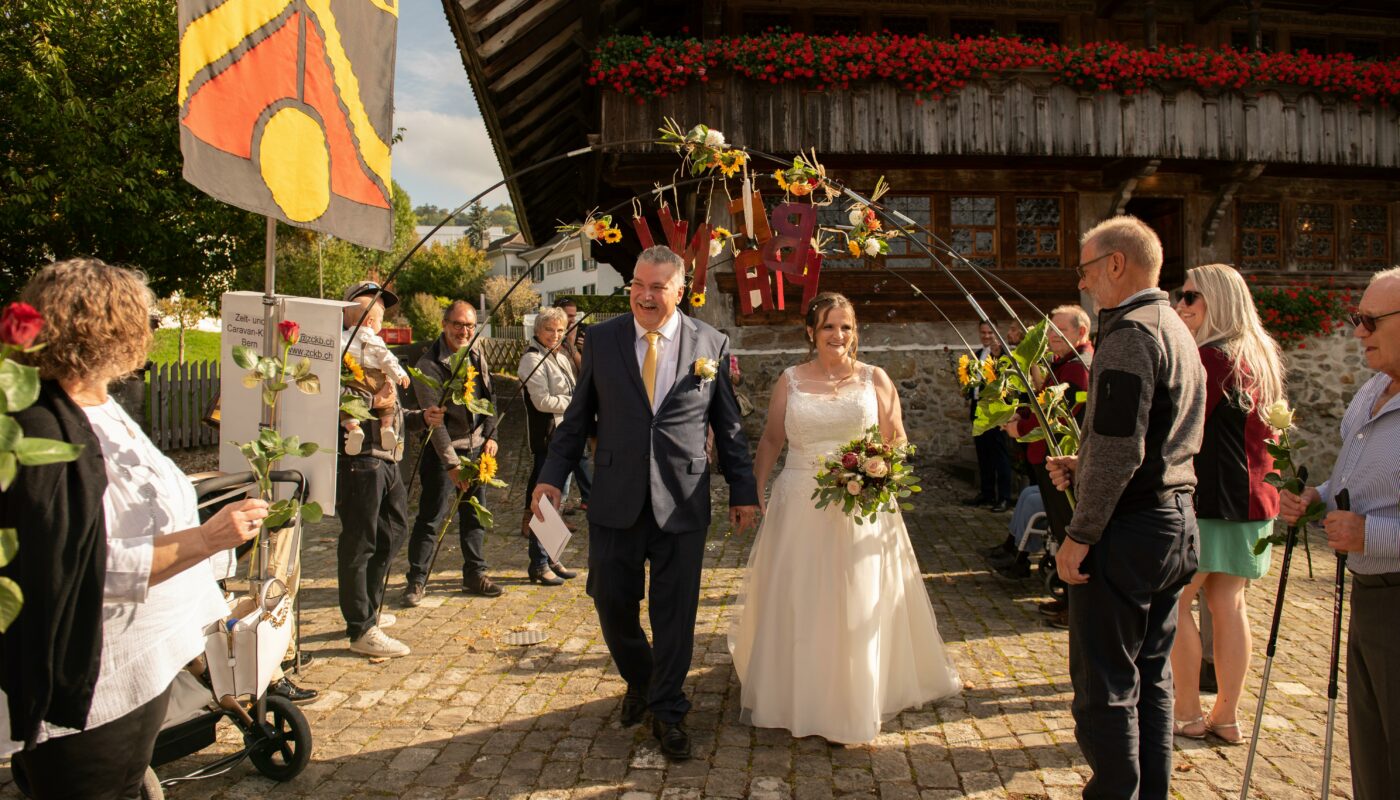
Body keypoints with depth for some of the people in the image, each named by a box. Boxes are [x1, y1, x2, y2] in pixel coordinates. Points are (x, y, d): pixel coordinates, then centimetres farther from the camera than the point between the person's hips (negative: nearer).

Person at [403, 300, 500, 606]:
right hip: (443, 451, -6)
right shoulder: (429, 365, -15)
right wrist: (452, 463, -22)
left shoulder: (477, 356, 5)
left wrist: (490, 436, 6)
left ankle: (474, 574, 24)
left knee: (474, 514, 12)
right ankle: (416, 580, 11)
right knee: (431, 516, -2)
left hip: (476, 448, 6)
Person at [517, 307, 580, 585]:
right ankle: (538, 565, 3)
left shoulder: (560, 358, 17)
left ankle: (550, 558, 21)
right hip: (547, 438, -9)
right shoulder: (533, 358, -10)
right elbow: (542, 401, -18)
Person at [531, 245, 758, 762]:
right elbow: (578, 417, 6)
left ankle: (667, 712, 25)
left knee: (675, 612, 6)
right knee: (612, 603, 9)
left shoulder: (711, 344, 2)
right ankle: (639, 682, 38)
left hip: (682, 502, -1)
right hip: (616, 500, 1)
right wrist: (552, 476, -2)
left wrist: (743, 491, 5)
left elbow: (729, 426, 6)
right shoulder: (600, 339, 3)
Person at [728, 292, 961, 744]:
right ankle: (791, 693, 27)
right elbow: (771, 440, 10)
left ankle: (852, 704, 23)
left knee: (857, 610, 6)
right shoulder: (790, 381, 5)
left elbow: (898, 442, 5)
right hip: (800, 508, 1)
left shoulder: (875, 380, 2)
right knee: (795, 604, 8)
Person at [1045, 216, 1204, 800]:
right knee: (1150, 678, 18)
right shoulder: (1177, 330, 16)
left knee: (1104, 686, -1)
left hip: (1127, 530, -10)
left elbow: (1119, 449, -23)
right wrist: (1082, 467, 11)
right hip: (1175, 521, 10)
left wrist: (1079, 534, -17)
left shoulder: (1131, 331, -16)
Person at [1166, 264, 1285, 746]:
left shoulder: (1211, 357, -15)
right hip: (1250, 500, 9)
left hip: (1210, 501, -9)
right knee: (1228, 604, 11)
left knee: (1174, 602, 0)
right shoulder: (1259, 357, 14)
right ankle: (1227, 716, 17)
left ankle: (1188, 715, 7)